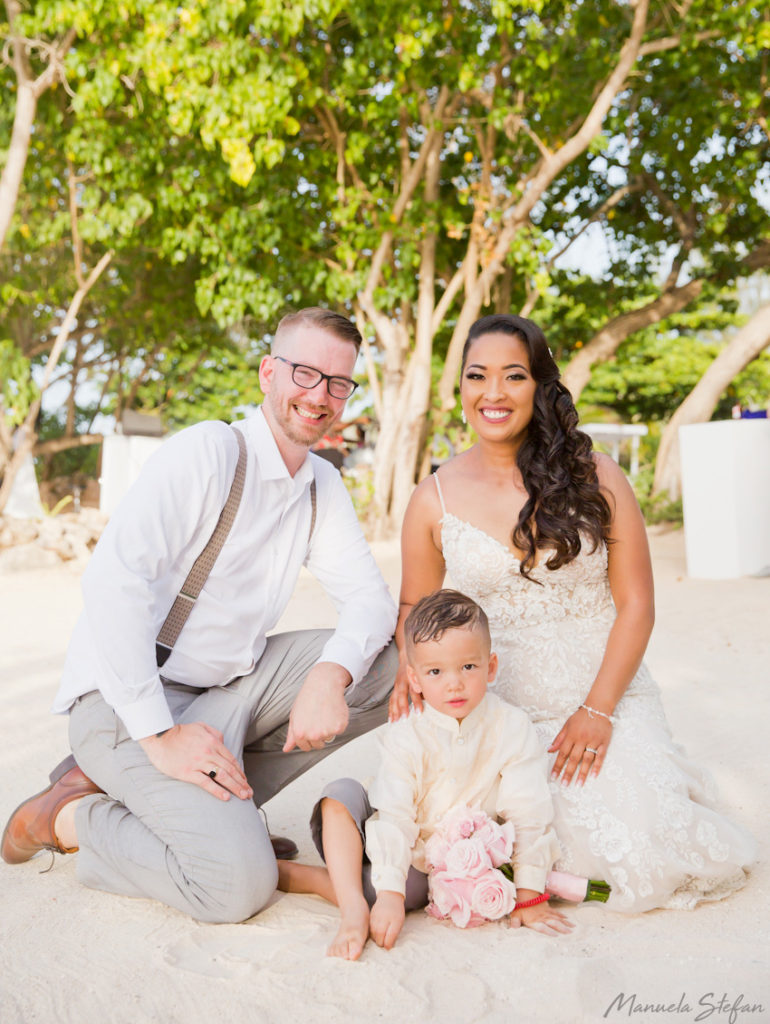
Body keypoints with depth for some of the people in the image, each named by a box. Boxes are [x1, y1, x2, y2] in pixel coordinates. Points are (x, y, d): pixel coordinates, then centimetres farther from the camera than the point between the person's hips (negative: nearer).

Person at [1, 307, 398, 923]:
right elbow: (112, 581, -27)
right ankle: (67, 815, 1)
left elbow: (370, 596, 1)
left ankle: (213, 797, -2)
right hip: (129, 701, -8)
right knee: (239, 883, -23)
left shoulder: (324, 487, 7)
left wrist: (331, 675, -21)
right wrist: (159, 735, -28)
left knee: (393, 666, -6)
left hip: (227, 687, 8)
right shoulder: (208, 451, -16)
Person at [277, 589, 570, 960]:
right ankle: (352, 907, -31)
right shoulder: (405, 737, -17)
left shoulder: (512, 729, -15)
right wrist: (390, 893, -35)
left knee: (411, 891, -30)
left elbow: (529, 816, -12)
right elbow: (394, 819, -24)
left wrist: (529, 896, -11)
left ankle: (290, 874, -16)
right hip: (403, 853, 0)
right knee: (341, 794, -23)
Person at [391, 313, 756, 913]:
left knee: (645, 855, -18)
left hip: (609, 699, -1)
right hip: (502, 712, 1)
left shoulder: (595, 478, -4)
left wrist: (598, 710, -12)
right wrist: (409, 666, -11)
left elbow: (636, 604, -3)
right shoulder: (435, 499, -2)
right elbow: (414, 605, 11)